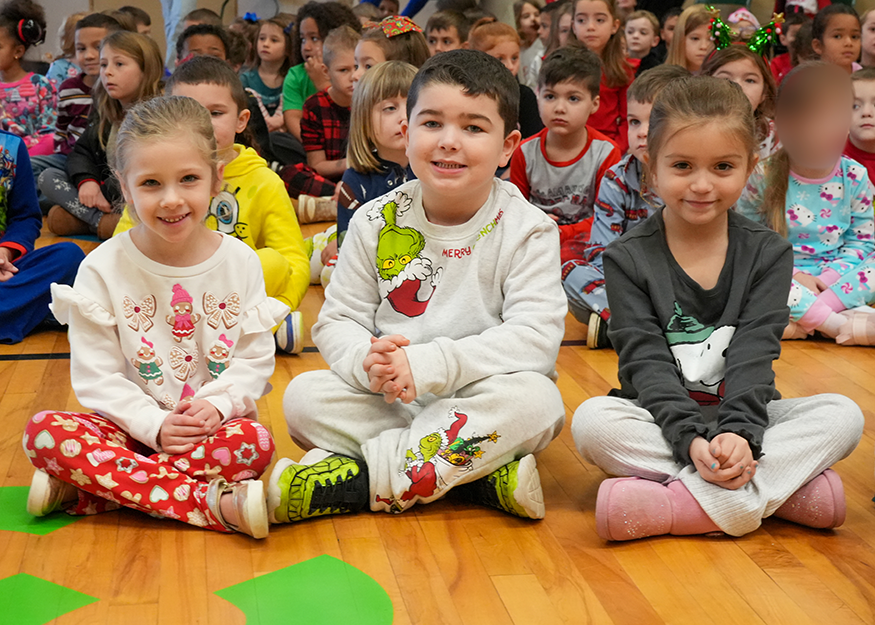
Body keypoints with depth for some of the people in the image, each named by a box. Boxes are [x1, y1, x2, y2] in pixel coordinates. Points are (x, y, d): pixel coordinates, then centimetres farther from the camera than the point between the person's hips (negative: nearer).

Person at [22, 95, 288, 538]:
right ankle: (211, 501, -32)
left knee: (255, 442, -34)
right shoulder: (103, 269, -5)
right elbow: (94, 374, -7)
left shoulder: (240, 261, 0)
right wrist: (155, 425, -19)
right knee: (43, 432, -28)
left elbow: (255, 358, 2)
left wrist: (216, 405, -18)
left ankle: (80, 490, -24)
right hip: (133, 425, 0)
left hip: (213, 423, 0)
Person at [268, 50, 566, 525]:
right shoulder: (375, 222, 2)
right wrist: (367, 360, -23)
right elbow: (336, 322, 3)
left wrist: (429, 364, -27)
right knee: (303, 396, -20)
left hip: (483, 402, -2)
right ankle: (477, 474, -24)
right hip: (390, 404, 3)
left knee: (535, 399, -33)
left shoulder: (527, 230, -7)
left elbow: (537, 338, -18)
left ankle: (355, 481, -27)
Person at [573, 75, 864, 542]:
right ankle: (785, 487, -33)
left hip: (745, 416, 2)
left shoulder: (768, 253, 0)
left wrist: (738, 432, -28)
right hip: (661, 419, -1)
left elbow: (754, 354, -10)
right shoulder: (628, 258, -5)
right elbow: (646, 362, -13)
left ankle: (680, 504, -35)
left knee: (844, 415, -23)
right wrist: (692, 437, -29)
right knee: (592, 421, -32)